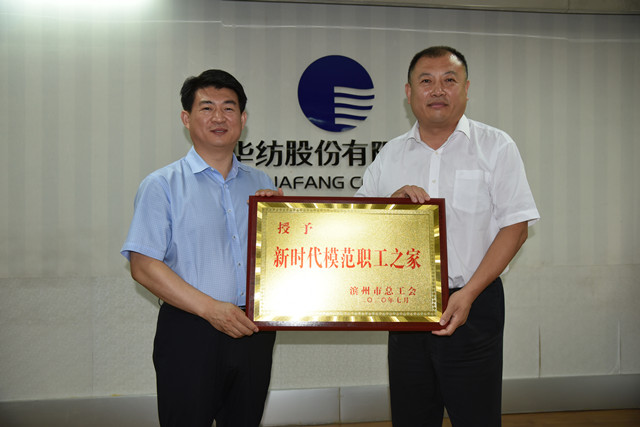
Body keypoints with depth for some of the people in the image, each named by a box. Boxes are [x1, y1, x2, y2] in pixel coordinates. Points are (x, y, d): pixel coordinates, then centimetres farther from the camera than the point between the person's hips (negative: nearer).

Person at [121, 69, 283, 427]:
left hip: (254, 331, 5)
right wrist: (211, 308, -17)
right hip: (190, 333, -4)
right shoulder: (163, 185, -1)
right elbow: (144, 266, -9)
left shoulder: (261, 184, 12)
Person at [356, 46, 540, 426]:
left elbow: (516, 226, -6)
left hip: (474, 306, -3)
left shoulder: (495, 146, 0)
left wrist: (468, 293, -15)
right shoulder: (390, 155, 11)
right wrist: (392, 202, -9)